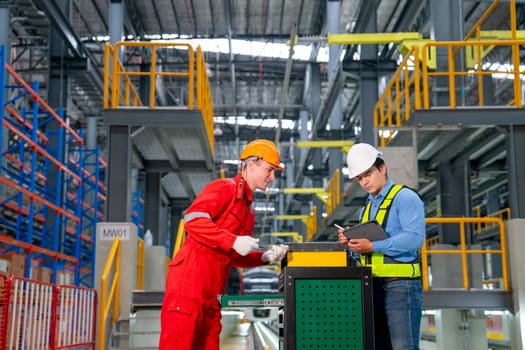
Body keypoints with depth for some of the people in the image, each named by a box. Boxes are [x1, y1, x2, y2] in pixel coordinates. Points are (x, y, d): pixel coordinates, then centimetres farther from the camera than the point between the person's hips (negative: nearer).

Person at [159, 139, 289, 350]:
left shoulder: (248, 209, 24)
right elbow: (193, 219, -19)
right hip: (189, 282, -9)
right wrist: (233, 241, -21)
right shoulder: (224, 188, -4)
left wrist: (265, 257, 7)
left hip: (210, 293, 9)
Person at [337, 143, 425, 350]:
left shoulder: (405, 197, -4)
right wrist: (351, 245, 0)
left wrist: (373, 246, -20)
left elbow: (415, 238, -19)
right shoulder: (366, 208, 21)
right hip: (373, 287, 8)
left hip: (400, 286, -8)